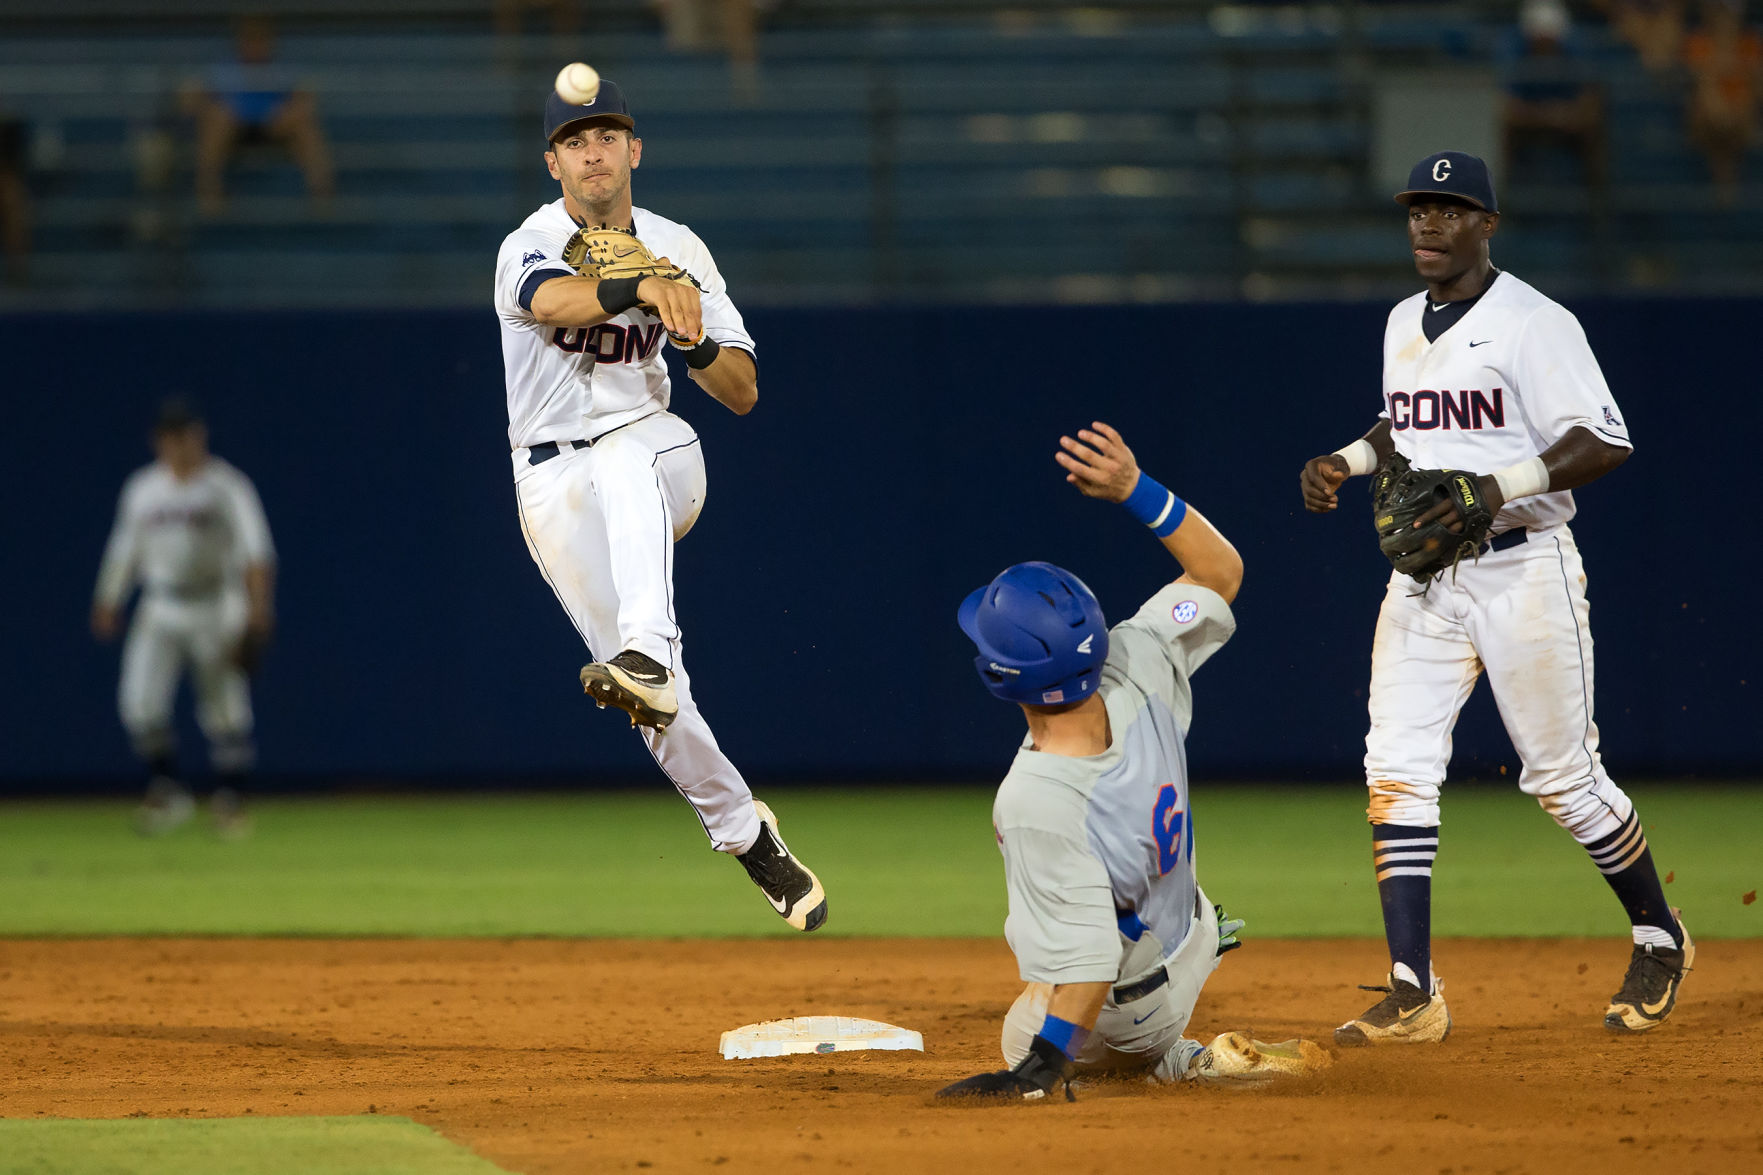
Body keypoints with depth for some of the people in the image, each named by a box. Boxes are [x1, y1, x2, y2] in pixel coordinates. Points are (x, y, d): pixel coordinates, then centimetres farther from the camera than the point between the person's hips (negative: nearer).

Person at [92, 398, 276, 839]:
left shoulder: (227, 487, -4)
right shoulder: (142, 488, 10)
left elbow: (256, 553, -10)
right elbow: (125, 549, 20)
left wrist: (258, 610, -20)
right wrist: (108, 601, 18)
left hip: (216, 612, -4)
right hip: (160, 613, 4)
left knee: (225, 711, -3)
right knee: (140, 702, -12)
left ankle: (232, 801, 9)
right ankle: (166, 791, -1)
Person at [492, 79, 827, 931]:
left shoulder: (680, 251, 3)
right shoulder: (530, 247, -8)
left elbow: (743, 393, 2)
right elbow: (555, 299, -35)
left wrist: (697, 342, -21)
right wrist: (641, 288, -55)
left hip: (653, 451, 0)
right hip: (553, 479, 0)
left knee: (623, 461, -38)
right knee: (650, 695, -5)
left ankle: (648, 656, -58)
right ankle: (744, 832, 14)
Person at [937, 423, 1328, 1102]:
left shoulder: (1035, 805, -43)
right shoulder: (1141, 668, -26)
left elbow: (1088, 960, -39)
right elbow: (1219, 570, -8)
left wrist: (1043, 1063, -29)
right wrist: (1136, 492, -15)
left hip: (1119, 1015, -7)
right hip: (1190, 946, 7)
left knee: (1030, 1048, 27)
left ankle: (1185, 1064, 6)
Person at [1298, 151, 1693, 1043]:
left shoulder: (1533, 324, -11)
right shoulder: (1404, 324, 13)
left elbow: (1605, 443, -17)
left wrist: (1499, 486, -28)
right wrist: (1347, 462, 10)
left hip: (1522, 573, -6)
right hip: (1422, 581, 6)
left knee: (1564, 778, 1)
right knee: (1397, 769, -8)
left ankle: (1659, 941, 25)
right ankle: (1413, 993, -10)